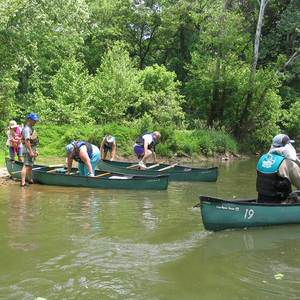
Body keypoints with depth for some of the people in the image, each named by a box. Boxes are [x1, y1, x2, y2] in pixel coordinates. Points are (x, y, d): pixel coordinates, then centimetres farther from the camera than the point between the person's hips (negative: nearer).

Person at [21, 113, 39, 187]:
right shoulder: (27, 129, -15)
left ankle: (30, 180, 30)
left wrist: (35, 151, 24)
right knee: (26, 166, -15)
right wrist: (30, 151, -28)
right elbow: (27, 141, -24)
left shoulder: (31, 128, 17)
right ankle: (23, 182, -20)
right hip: (28, 150, -10)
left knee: (30, 166, 19)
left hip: (31, 150, 10)